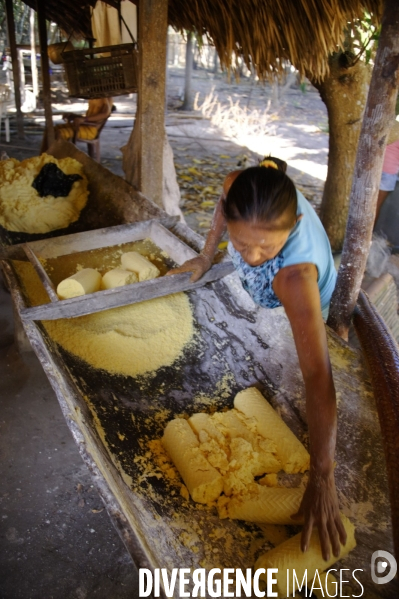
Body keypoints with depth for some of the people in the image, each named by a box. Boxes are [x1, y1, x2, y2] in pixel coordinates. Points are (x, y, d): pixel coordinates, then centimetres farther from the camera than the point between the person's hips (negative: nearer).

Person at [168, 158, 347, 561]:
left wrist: (321, 480, -52)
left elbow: (317, 375, -53)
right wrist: (206, 256, -9)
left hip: (298, 302, -4)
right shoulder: (240, 188, -39)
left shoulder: (296, 276, -51)